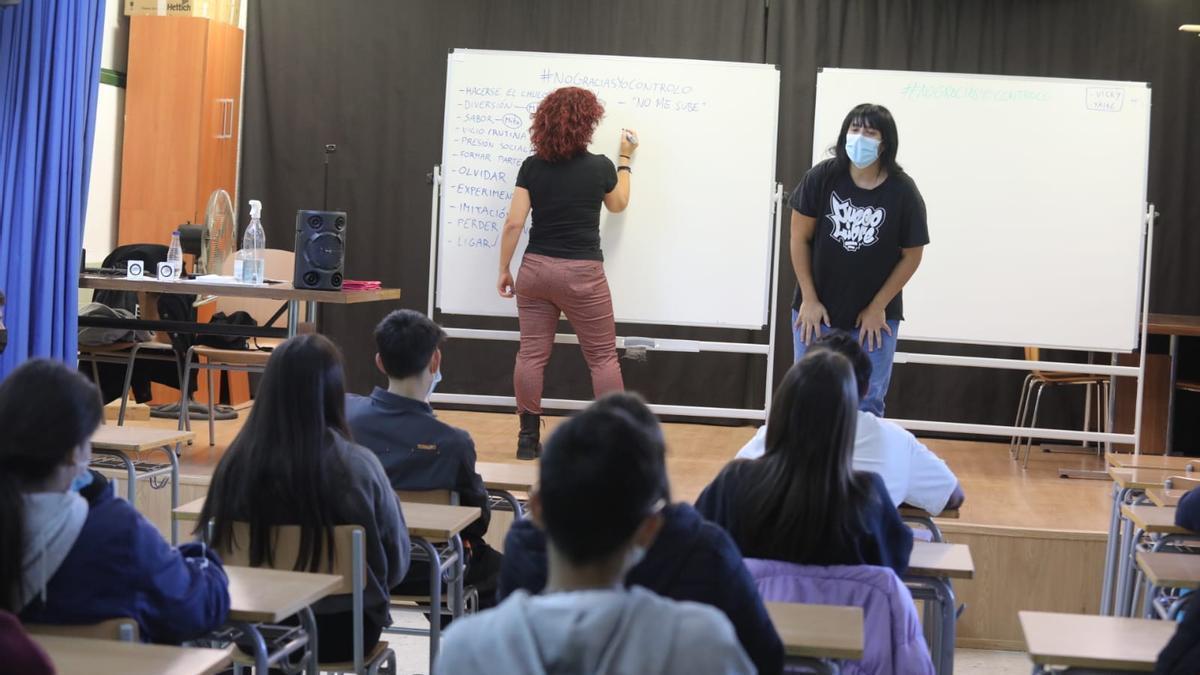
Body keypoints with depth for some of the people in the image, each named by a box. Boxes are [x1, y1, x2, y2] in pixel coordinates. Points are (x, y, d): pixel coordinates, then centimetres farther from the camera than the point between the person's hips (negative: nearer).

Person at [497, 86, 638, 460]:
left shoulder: (532, 166, -1)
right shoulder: (599, 167, -6)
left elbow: (513, 223, -4)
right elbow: (618, 204, 15)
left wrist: (504, 269, 5)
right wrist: (625, 160, 25)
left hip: (536, 269, 3)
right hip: (581, 274, -3)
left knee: (532, 354, 6)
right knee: (602, 357, 6)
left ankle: (529, 437, 10)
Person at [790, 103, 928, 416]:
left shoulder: (903, 192, -12)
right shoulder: (822, 177, -11)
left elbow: (911, 255, -3)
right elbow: (800, 238, -3)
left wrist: (878, 307, -4)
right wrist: (809, 299, -5)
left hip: (874, 318, -1)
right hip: (817, 311, 1)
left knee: (866, 405, 5)